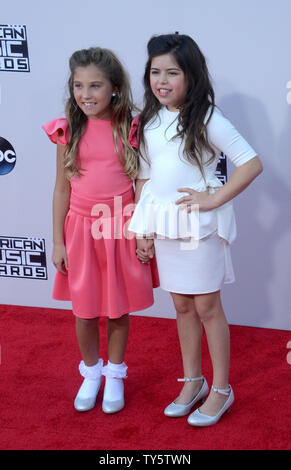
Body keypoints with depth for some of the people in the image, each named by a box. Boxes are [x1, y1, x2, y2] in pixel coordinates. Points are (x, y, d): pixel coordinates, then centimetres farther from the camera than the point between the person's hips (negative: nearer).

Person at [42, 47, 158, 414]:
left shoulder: (130, 129, -5)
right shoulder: (69, 131, -3)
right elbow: (62, 189, 2)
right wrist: (58, 242, 2)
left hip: (120, 229, -1)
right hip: (81, 229, 1)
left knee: (118, 308, 11)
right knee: (84, 309, 11)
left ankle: (115, 374, 32)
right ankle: (91, 373, 34)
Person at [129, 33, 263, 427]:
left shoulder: (207, 120, -11)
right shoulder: (148, 122, 5)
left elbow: (252, 164, -14)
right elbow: (143, 178, 10)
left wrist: (213, 199, -17)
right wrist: (142, 230, 7)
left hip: (199, 225, -5)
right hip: (163, 225, 5)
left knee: (207, 307, 4)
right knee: (182, 306, 15)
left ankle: (221, 390, 19)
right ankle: (192, 382, 30)